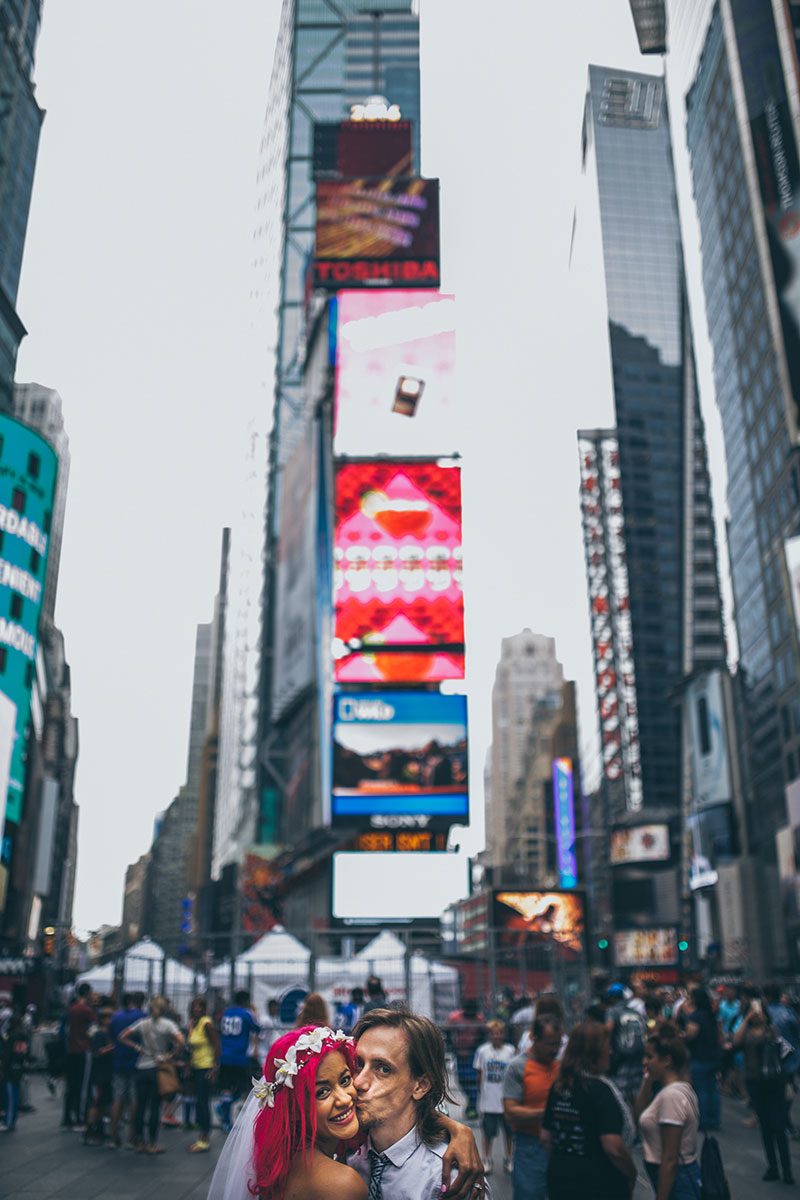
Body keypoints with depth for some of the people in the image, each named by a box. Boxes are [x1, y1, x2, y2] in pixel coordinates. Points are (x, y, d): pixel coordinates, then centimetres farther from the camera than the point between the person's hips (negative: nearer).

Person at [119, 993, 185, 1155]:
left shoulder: (142, 1023, 3)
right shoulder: (167, 1024, -8)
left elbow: (123, 1037, 1)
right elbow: (180, 1042, -19)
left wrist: (138, 1048, 2)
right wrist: (170, 1055, -7)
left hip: (141, 1068, 3)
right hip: (157, 1068, -3)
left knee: (140, 1105, 11)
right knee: (155, 1107, 4)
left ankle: (139, 1142, 16)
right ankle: (152, 1143, 9)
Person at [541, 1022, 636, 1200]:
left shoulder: (558, 1087, 3)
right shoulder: (600, 1090, -18)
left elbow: (546, 1138, 9)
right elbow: (613, 1148, -22)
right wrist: (632, 1174, -6)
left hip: (560, 1178, 6)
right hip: (601, 1184, -6)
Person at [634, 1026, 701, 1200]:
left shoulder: (671, 1095, -22)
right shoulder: (680, 1088, 6)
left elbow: (670, 1159, -22)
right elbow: (639, 1118, 15)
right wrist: (647, 1081, 5)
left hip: (674, 1180, -10)